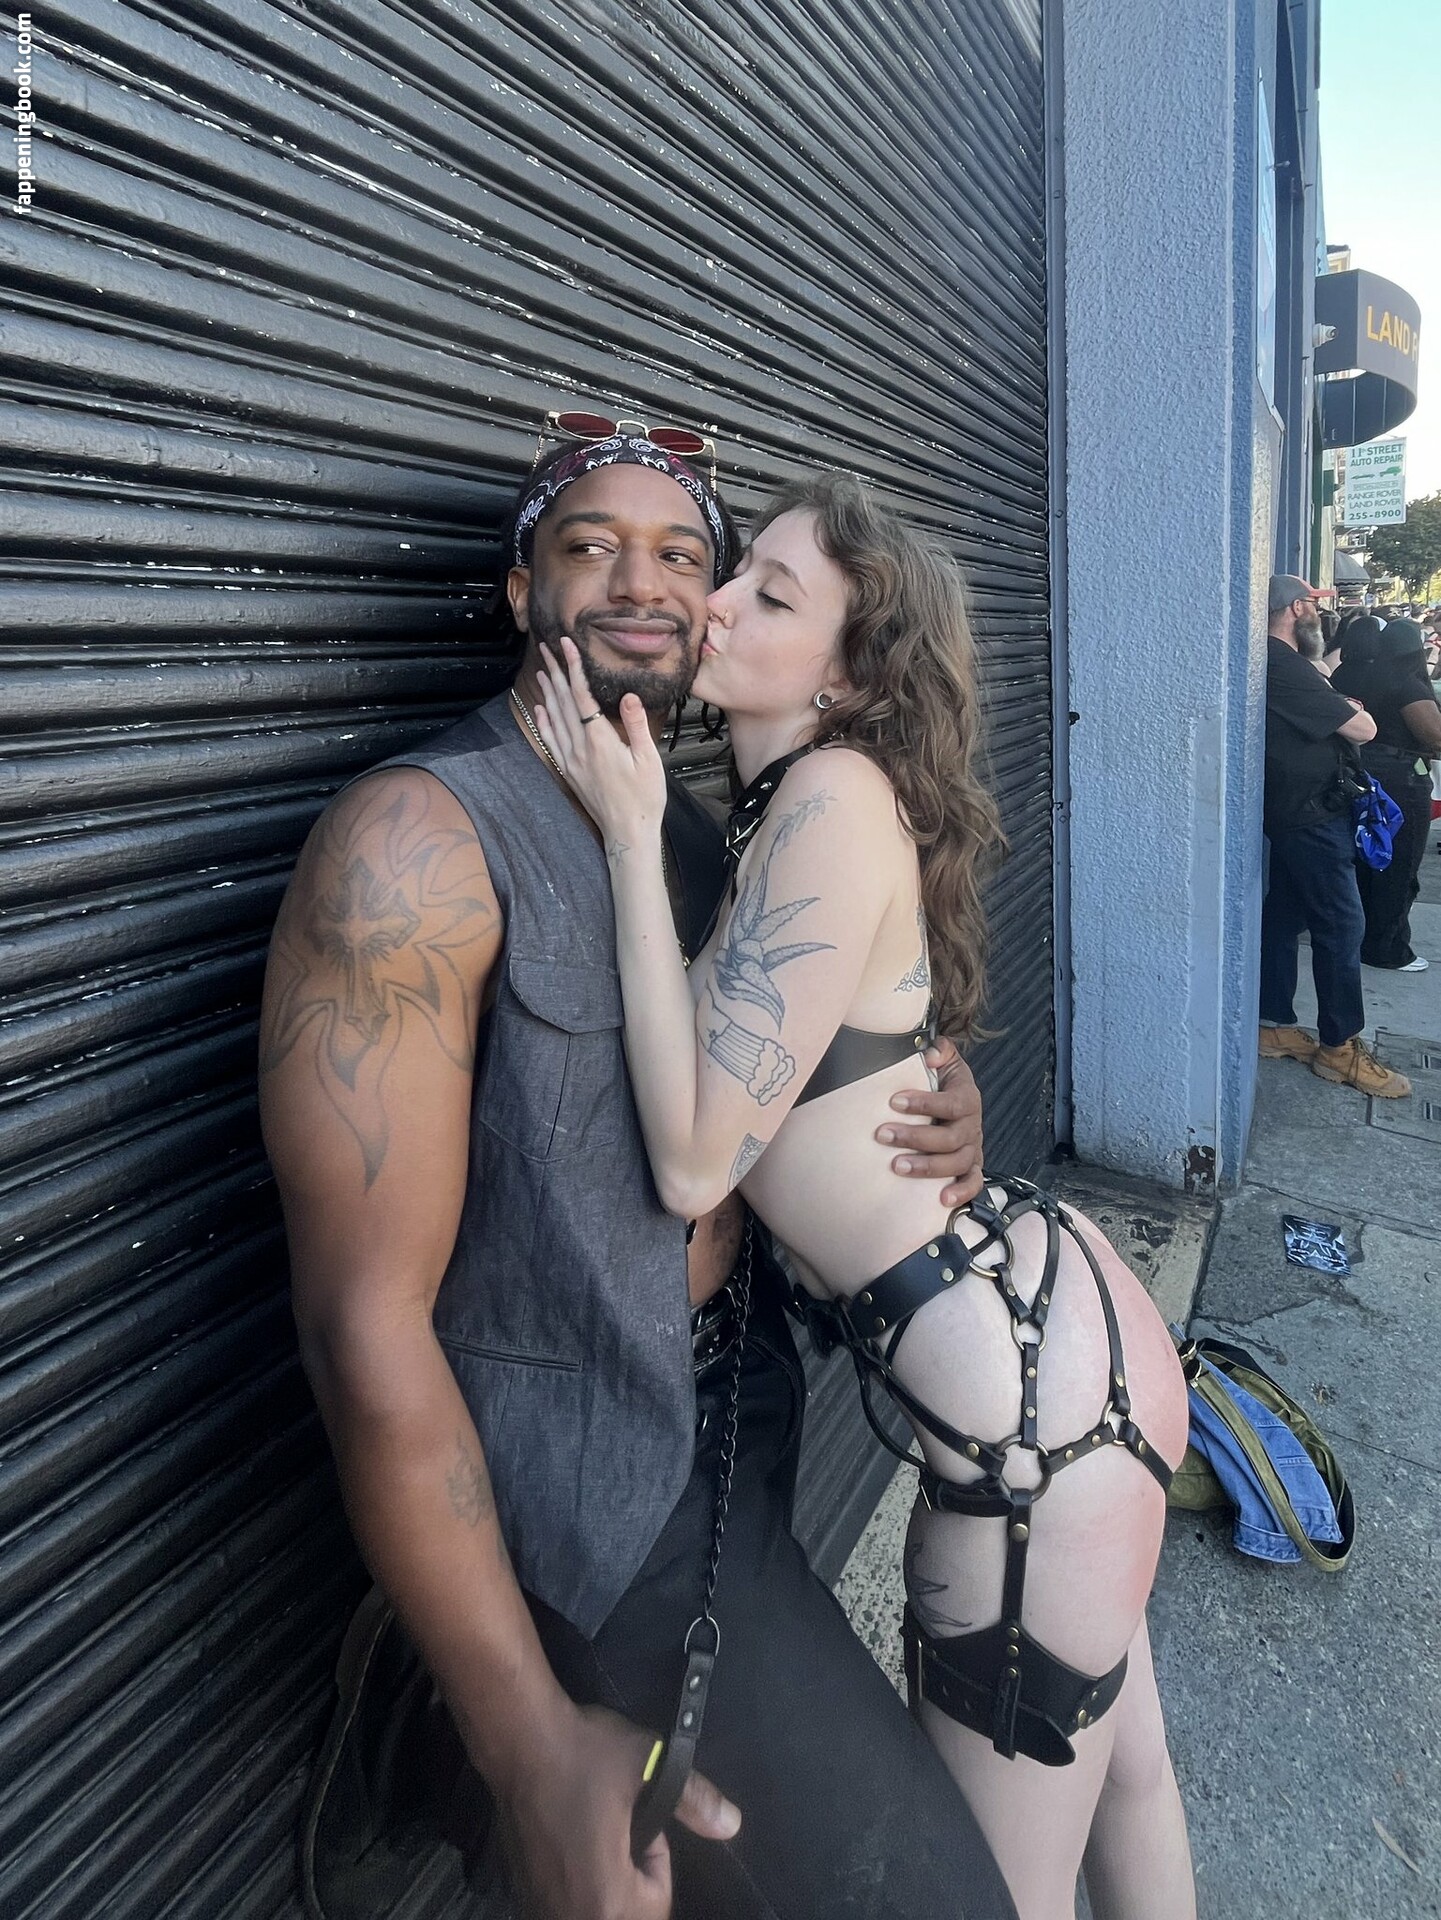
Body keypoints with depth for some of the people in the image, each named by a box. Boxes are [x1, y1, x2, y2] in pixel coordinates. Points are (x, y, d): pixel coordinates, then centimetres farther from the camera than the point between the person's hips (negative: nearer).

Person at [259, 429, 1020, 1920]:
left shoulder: (700, 837, 5)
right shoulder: (421, 837, -20)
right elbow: (366, 1327, -23)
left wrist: (939, 1123, -8)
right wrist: (535, 1744, -19)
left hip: (740, 1411, 8)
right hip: (575, 1483, -7)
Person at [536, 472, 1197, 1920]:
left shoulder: (837, 793, -19)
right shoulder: (779, 804, 8)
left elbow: (695, 1159, -22)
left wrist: (631, 832, -17)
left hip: (1030, 1384, -9)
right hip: (1059, 1315, 9)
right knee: (1117, 1757, 31)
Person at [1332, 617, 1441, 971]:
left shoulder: (1346, 674, 3)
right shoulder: (1407, 685, -17)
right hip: (1399, 783, -7)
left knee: (1359, 861, 18)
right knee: (1396, 870, 4)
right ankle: (1387, 950, 12)